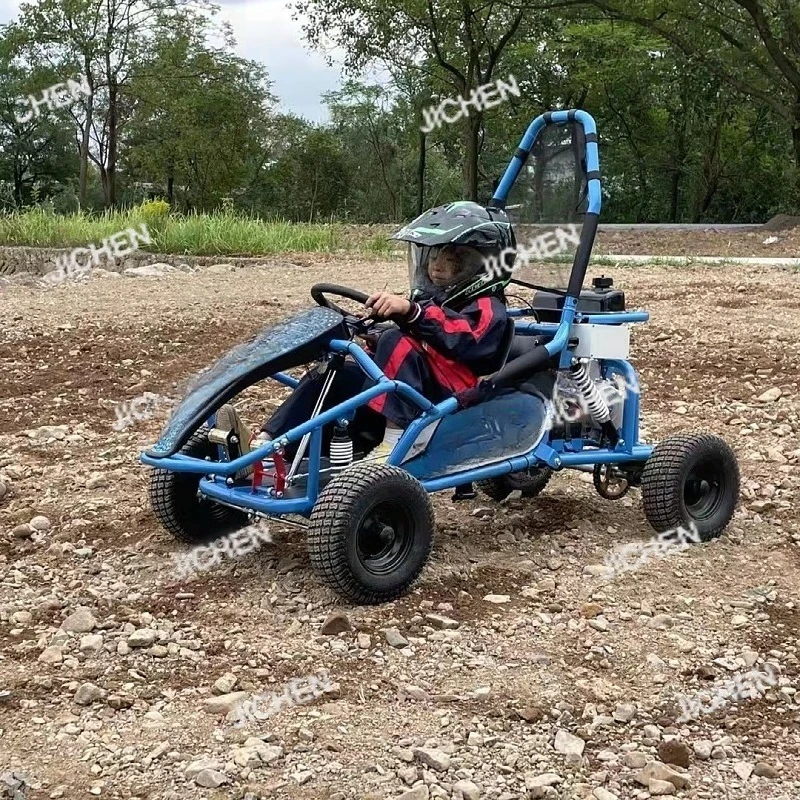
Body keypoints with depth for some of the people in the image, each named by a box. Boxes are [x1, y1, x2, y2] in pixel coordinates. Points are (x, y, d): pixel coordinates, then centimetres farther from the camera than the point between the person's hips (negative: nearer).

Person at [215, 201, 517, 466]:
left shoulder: (486, 309, 3)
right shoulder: (427, 300, 29)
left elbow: (460, 336, -24)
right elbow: (382, 355, 27)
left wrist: (410, 312, -39)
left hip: (446, 399, -8)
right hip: (406, 398, 8)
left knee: (398, 344, -30)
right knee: (328, 375, -7)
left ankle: (394, 442, -37)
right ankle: (262, 447, -20)